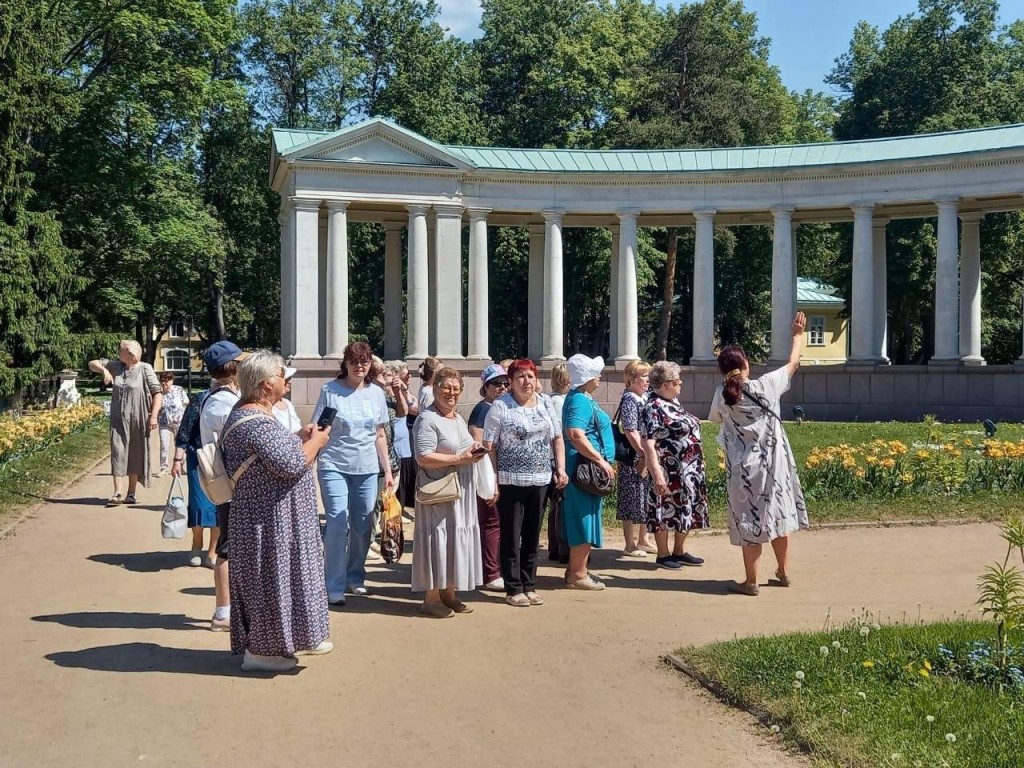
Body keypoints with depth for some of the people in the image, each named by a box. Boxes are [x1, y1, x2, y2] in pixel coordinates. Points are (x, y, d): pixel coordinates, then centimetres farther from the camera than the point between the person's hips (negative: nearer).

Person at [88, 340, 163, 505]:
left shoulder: (145, 369, -6)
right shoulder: (116, 366, 8)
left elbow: (157, 394, -8)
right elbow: (92, 364, 17)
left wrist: (153, 416, -15)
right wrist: (104, 370, -5)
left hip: (138, 422, -3)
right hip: (118, 420, 3)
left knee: (135, 456, 6)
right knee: (118, 454, -6)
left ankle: (131, 493, 16)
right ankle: (118, 493, -10)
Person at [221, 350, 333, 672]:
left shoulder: (252, 413, 10)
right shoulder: (255, 422, -24)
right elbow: (290, 464, -29)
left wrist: (299, 436, 9)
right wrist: (315, 441, -13)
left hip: (269, 514, 11)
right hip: (269, 519, -11)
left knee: (277, 574, 18)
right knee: (270, 576, -1)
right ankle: (260, 650, 11)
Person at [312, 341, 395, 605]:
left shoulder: (376, 393, 8)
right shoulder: (330, 391, -3)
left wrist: (388, 470, 12)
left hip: (367, 469, 4)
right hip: (334, 467, -4)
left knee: (363, 526, 8)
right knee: (338, 525, -10)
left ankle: (355, 577, 26)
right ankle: (334, 588, -2)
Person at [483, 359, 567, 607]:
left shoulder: (545, 405, 10)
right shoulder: (500, 407, -6)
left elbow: (557, 438, 15)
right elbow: (489, 446, -7)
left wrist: (561, 468, 4)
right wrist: (492, 480, -12)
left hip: (540, 480, 5)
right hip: (510, 481, -5)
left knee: (532, 536, 12)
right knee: (511, 536, 2)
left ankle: (529, 585, 22)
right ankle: (513, 588, 11)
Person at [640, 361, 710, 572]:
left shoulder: (673, 402, 11)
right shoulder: (653, 408, -17)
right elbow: (648, 444, -23)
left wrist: (697, 465, 22)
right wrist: (657, 474, -28)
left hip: (688, 471, 9)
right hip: (669, 473, -9)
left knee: (686, 510, 15)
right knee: (666, 510, 2)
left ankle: (680, 551, 27)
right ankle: (663, 555, 13)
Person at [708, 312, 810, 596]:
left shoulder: (722, 397, -9)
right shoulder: (766, 385, -9)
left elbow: (715, 418, 11)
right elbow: (793, 363, 6)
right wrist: (798, 335, 20)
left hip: (743, 468, -1)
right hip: (773, 463, 1)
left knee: (750, 520, 4)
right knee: (778, 515, 17)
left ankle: (750, 581, 8)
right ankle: (783, 571, 30)